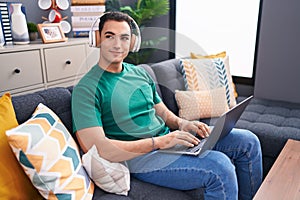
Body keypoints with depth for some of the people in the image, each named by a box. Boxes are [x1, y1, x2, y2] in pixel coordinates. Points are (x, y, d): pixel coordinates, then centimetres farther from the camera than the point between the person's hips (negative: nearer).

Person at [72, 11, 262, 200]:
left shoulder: (141, 73, 12)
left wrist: (182, 123, -4)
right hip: (138, 157, -7)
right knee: (219, 167, -29)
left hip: (168, 138, 8)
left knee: (248, 141, 2)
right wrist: (157, 142, -22)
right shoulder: (86, 89, -10)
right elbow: (95, 148, -19)